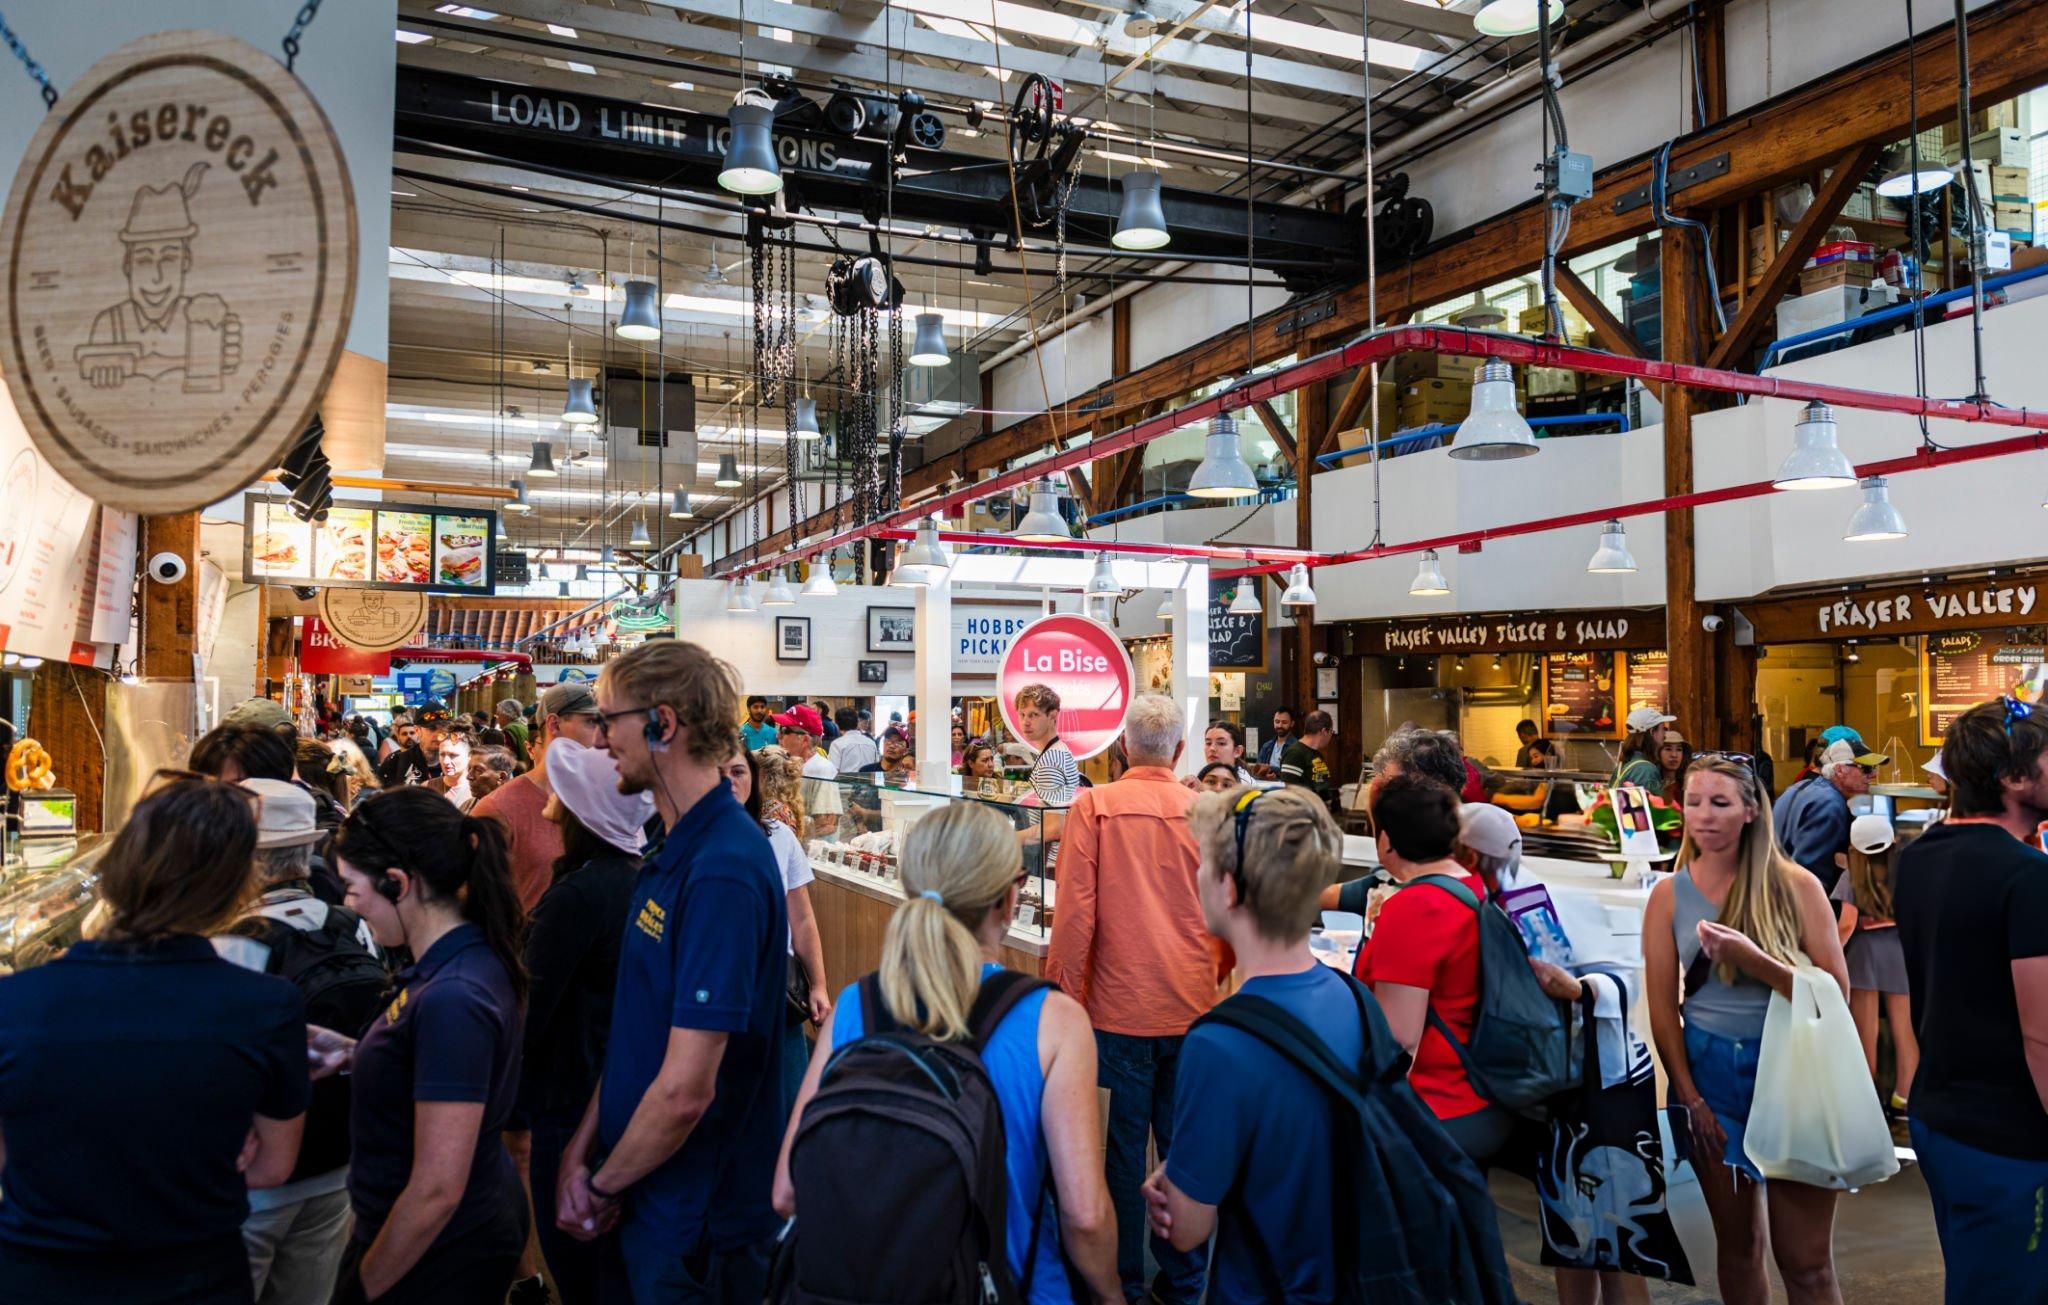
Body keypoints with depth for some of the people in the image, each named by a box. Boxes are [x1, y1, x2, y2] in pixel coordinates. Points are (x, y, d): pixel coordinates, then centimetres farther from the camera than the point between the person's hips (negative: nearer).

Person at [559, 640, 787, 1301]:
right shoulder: (676, 849, 5)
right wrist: (581, 1149, 1)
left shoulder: (722, 870, -27)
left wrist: (605, 1183, -11)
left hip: (694, 1221, -8)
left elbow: (685, 1092, -27)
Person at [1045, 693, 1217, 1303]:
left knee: (1122, 1148, 9)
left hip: (1120, 1006, -2)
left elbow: (1075, 914, -11)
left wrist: (1063, 994, 0)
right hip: (1193, 1004, 3)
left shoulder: (1094, 806, -9)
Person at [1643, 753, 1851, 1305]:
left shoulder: (1796, 886, -4)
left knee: (1806, 1260, 2)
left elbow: (1836, 992, -9)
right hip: (1710, 1073, 2)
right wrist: (1690, 1097, -3)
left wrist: (1754, 959, -24)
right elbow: (1662, 1008, 0)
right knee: (1737, 1246, 15)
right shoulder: (1669, 895, -1)